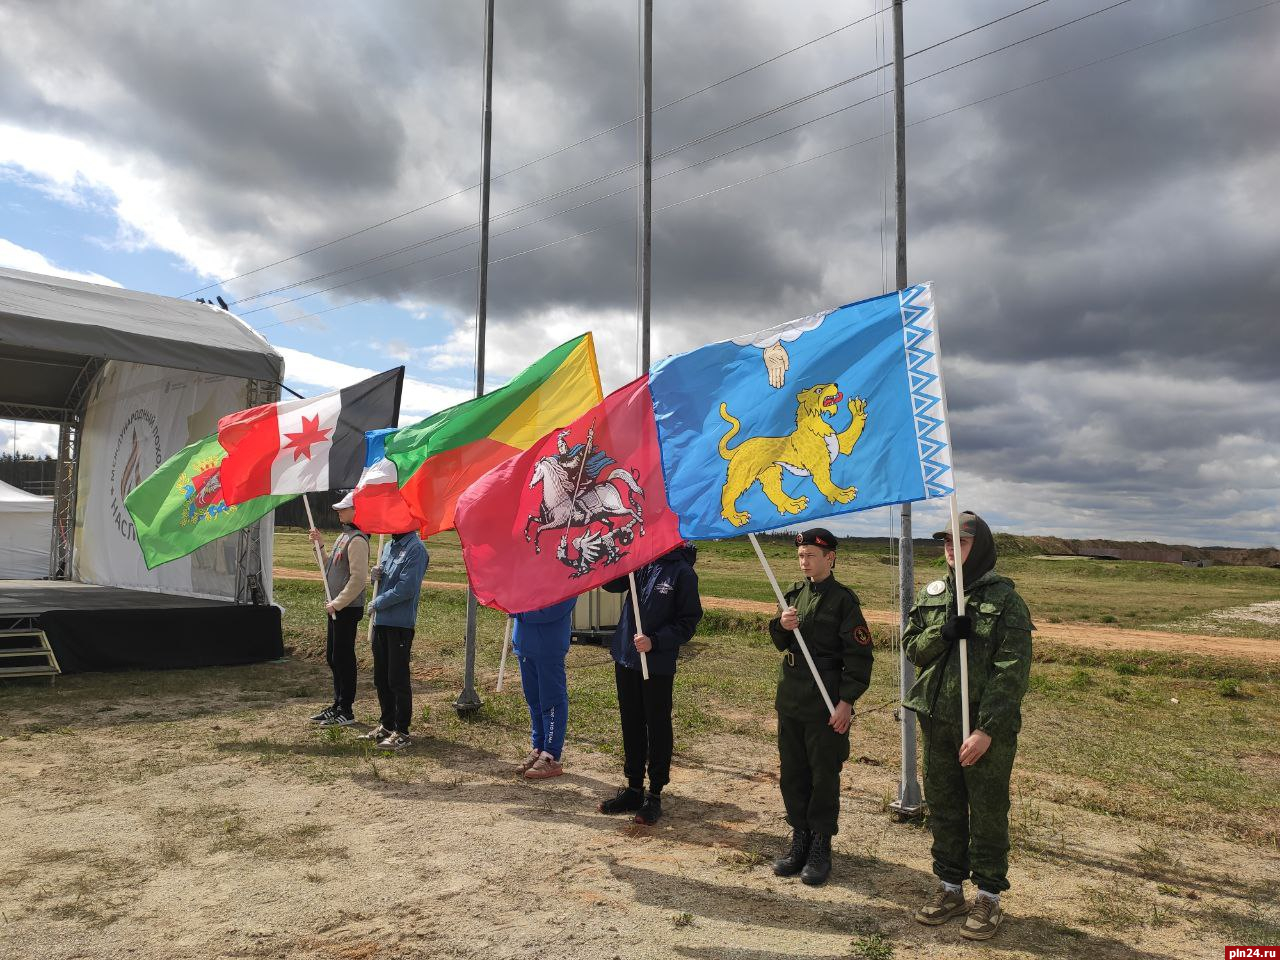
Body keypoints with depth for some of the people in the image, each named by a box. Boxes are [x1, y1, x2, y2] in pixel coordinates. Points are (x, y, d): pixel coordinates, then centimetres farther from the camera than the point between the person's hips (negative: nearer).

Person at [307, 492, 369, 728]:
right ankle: (338, 705, 27)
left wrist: (337, 603, -19)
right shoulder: (343, 536, 15)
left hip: (347, 609, -10)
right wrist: (320, 546, 11)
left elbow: (358, 578, -22)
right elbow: (331, 569, 21)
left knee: (343, 658, -3)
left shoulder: (357, 540, -16)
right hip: (335, 608, 10)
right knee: (333, 657, 16)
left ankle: (346, 711, 6)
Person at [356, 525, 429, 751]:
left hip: (400, 624, -9)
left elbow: (407, 588, -20)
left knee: (398, 680, -1)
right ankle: (387, 725, 30)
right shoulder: (389, 546, 14)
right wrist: (376, 575, 0)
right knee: (381, 678, 16)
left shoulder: (415, 549, -14)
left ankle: (402, 733, 8)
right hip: (381, 621, 9)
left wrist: (377, 604, -11)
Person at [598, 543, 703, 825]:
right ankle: (634, 788, 31)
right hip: (626, 657, 6)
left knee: (658, 728, 7)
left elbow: (688, 622, -10)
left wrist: (654, 641, -19)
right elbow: (611, 584, -5)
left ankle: (654, 796, 21)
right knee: (631, 725, 16)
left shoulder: (682, 572, -11)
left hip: (659, 665, -5)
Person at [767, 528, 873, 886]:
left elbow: (859, 655, -12)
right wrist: (782, 625, -8)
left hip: (827, 703, -6)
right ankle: (800, 840, 27)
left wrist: (847, 702, -16)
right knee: (791, 773, 13)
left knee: (824, 775, 5)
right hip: (791, 698, 6)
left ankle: (821, 847, 19)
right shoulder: (795, 594, 9)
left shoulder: (843, 599, -10)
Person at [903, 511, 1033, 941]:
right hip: (937, 720, 5)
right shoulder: (931, 595, 8)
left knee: (988, 812, 8)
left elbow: (1012, 671, -14)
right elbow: (911, 647, 8)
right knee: (943, 807, 15)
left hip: (987, 727, -5)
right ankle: (950, 888, 30)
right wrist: (942, 634, -13)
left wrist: (987, 730, -20)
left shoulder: (1005, 600, -9)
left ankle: (989, 897, 23)